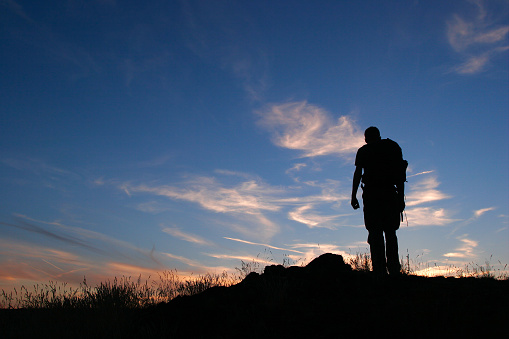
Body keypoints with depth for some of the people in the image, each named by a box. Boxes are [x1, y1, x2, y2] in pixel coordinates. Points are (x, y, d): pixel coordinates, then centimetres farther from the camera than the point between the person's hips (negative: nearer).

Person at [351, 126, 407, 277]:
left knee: (375, 234, -3)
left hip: (371, 194, -2)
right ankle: (394, 270, 1)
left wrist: (353, 196, -1)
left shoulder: (363, 151, 9)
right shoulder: (394, 147, 16)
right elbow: (401, 175, 11)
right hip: (391, 194, 2)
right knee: (391, 233, 9)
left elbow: (358, 173, -1)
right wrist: (401, 197, 12)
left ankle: (380, 271, -12)